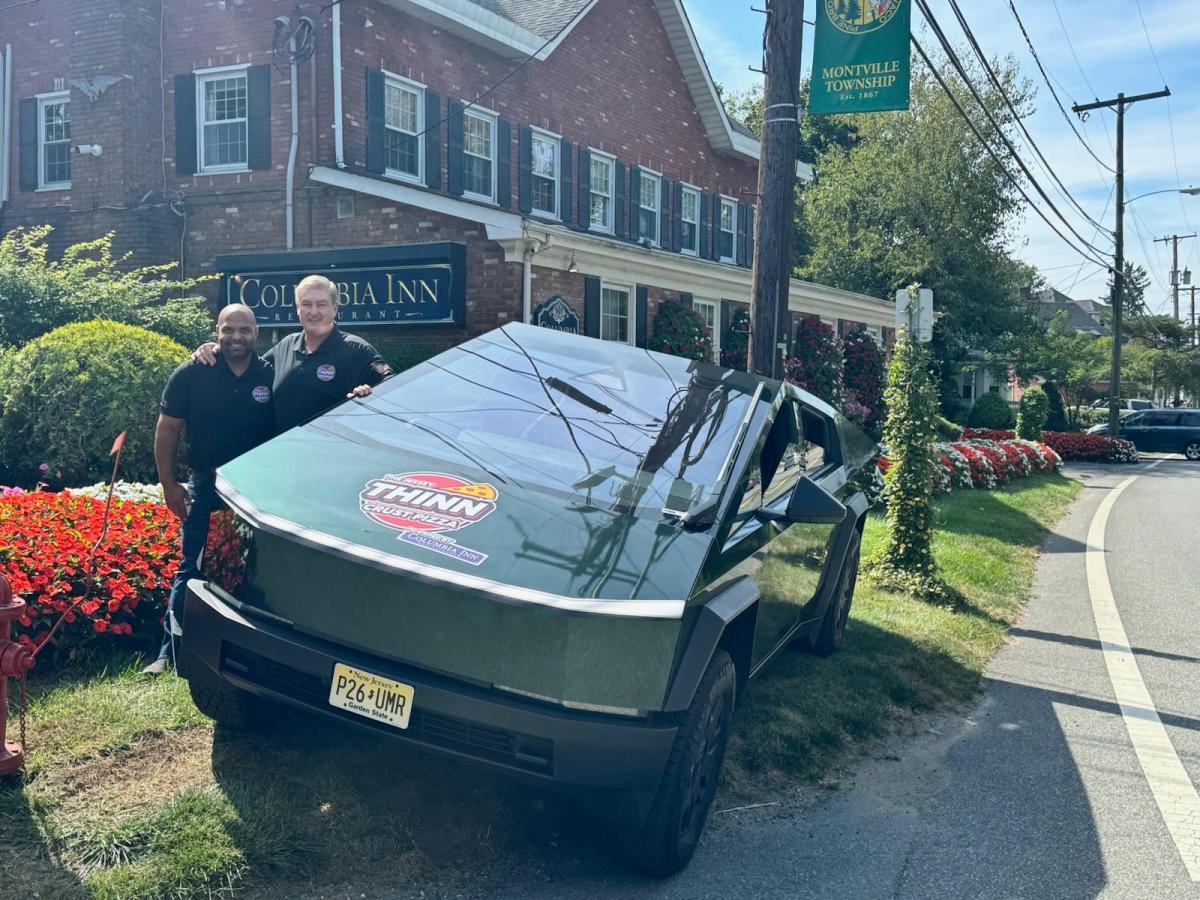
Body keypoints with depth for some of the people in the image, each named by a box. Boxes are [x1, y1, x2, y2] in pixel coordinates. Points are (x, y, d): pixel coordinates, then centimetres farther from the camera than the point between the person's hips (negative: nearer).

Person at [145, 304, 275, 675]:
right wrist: (169, 484, -4)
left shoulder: (271, 375, -4)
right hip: (207, 487, -1)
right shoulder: (191, 374, -6)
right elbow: (168, 429, -1)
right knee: (191, 570, 3)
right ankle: (169, 651, 8)